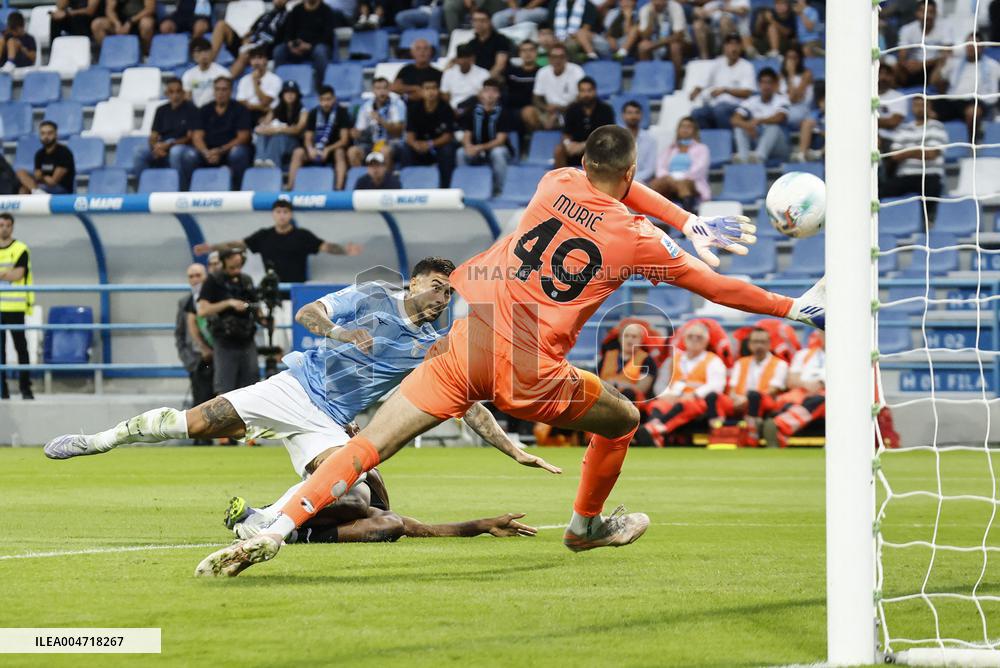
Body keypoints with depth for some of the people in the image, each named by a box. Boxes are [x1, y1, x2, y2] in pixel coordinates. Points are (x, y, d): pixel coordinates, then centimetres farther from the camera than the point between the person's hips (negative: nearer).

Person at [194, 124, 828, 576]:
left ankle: (275, 530, -19)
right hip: (530, 377, -3)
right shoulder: (637, 239, 3)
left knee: (371, 444, -3)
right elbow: (716, 287, 13)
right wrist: (793, 307, 26)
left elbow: (611, 187, 35)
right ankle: (587, 525, 43)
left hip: (464, 348, 3)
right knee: (623, 419, 24)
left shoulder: (558, 183, 13)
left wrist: (692, 224, 41)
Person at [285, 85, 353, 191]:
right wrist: (311, 149, -24)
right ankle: (289, 186, -27)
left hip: (334, 150, -3)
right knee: (298, 152, -22)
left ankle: (339, 188, -47)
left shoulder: (341, 112, -8)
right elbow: (308, 139, 0)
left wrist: (328, 150, -28)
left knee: (340, 153, -37)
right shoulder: (314, 113, 1)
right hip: (317, 150, 3)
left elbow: (344, 140, -13)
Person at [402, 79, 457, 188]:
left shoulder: (445, 108, -12)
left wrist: (431, 144, -32)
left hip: (440, 144, -2)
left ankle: (444, 188, -25)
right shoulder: (414, 108, -6)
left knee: (447, 150, -34)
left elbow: (447, 136, -14)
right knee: (406, 150, -28)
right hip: (420, 144, 2)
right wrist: (415, 144, -33)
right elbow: (410, 134, -8)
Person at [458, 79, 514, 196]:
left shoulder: (503, 113, -10)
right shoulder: (473, 112, -1)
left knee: (497, 153, -37)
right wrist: (468, 146, -28)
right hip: (477, 153, 2)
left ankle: (498, 189, -19)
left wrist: (480, 148, -29)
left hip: (497, 148, -2)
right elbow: (466, 136, -3)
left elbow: (500, 140, -15)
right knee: (461, 153, -27)